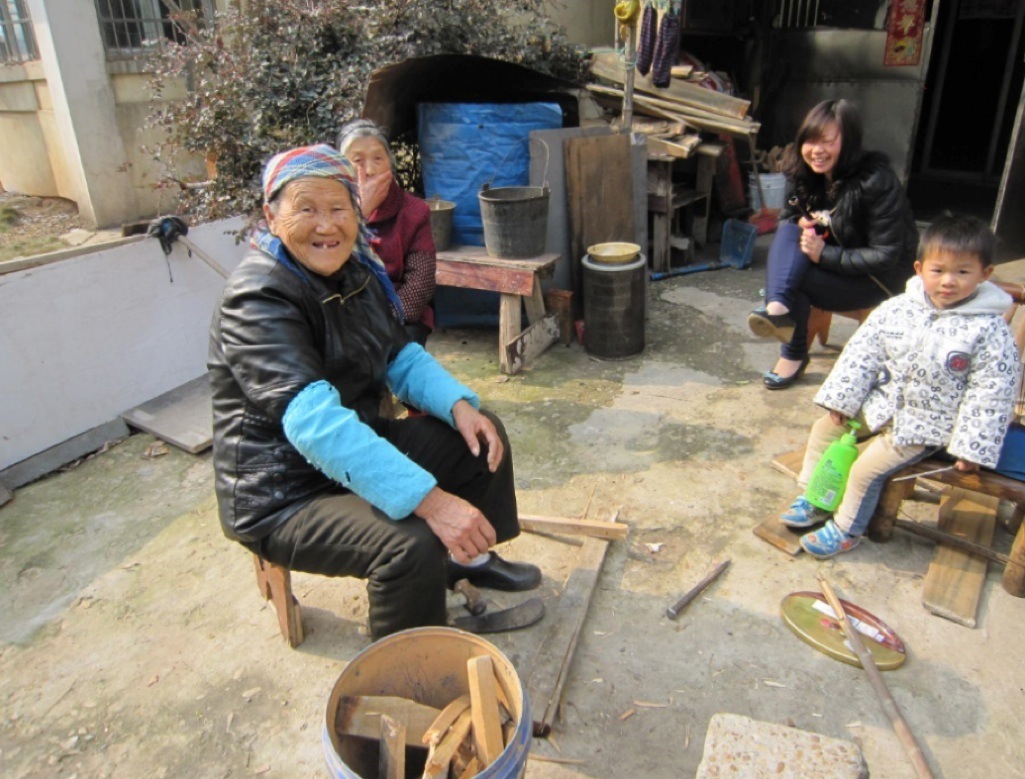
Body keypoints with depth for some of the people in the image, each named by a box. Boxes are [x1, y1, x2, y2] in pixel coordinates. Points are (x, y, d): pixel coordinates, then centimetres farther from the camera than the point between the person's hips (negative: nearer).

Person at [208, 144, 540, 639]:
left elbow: (401, 358, 8)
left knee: (481, 435, 8)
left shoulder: (355, 273, 2)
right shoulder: (259, 298, -25)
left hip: (355, 445, 9)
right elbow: (314, 421, -37)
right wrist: (429, 500, -43)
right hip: (283, 493, -8)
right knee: (410, 544, -31)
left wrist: (459, 405, -12)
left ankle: (470, 559, 27)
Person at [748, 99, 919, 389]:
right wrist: (801, 224, -15)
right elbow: (788, 216, 10)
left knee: (794, 279, -27)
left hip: (880, 278, -6)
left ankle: (794, 356, -8)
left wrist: (824, 254, -30)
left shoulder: (876, 183, -23)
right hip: (829, 257, 6)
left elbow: (885, 256, -23)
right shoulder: (804, 174, -3)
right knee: (789, 230, -22)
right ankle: (778, 308, -42)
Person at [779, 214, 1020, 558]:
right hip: (880, 403, 6)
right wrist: (841, 399, -3)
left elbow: (990, 393, -15)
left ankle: (846, 530, 12)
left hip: (923, 426, -5)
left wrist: (971, 447, -15)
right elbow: (862, 352, -2)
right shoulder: (897, 309, -8)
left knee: (867, 468, -12)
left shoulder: (989, 331, -19)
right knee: (825, 428, 7)